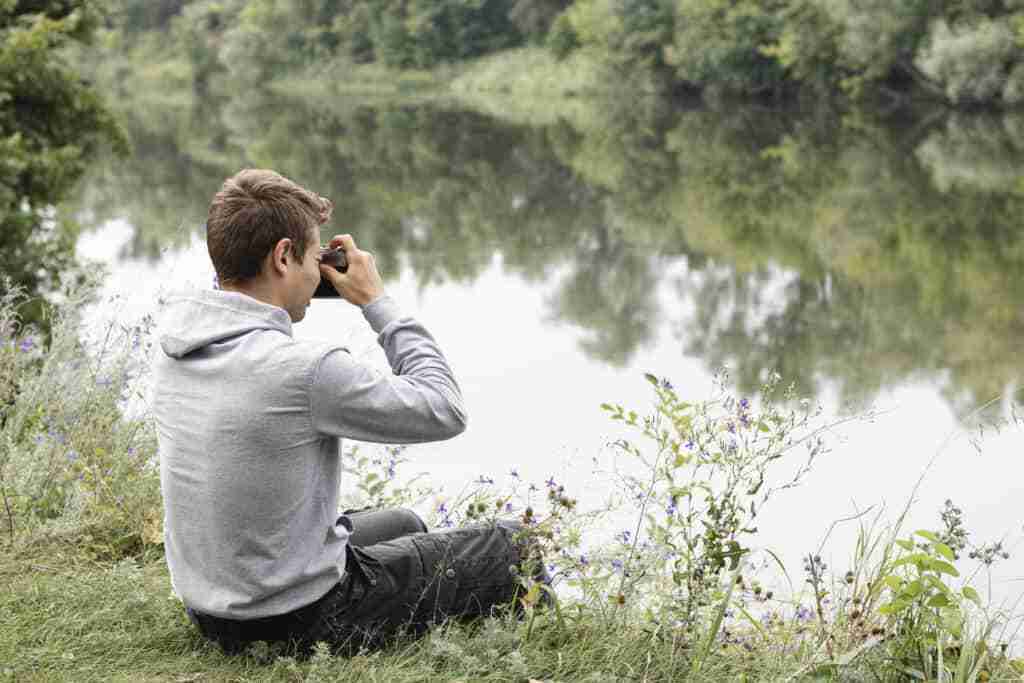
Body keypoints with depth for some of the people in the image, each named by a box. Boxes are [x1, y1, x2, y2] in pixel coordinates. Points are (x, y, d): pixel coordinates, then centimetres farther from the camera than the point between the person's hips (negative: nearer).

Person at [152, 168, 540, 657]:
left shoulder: (174, 346, -4)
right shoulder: (305, 370, -28)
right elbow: (444, 412, -15)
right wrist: (377, 302, -8)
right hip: (303, 622, -8)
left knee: (404, 527, 31)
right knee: (514, 549, 8)